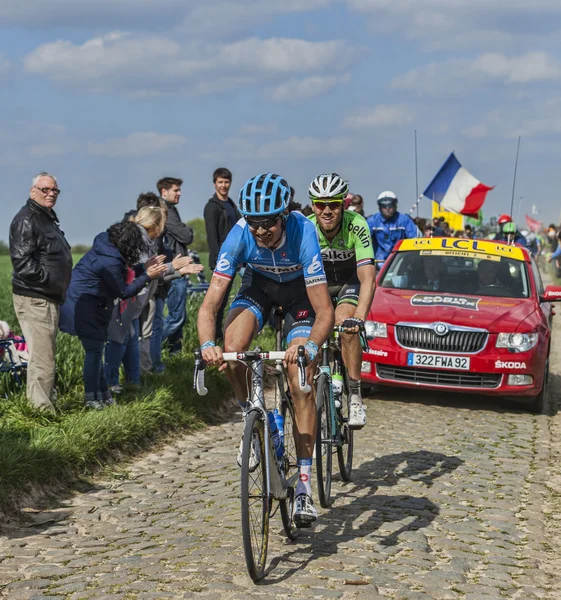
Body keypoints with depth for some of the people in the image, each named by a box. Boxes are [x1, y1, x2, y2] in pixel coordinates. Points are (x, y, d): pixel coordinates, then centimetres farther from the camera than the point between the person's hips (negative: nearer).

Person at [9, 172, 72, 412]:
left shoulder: (48, 218, 19)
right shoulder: (26, 220, -14)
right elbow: (23, 262, -23)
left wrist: (60, 289, 17)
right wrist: (52, 281, -21)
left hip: (49, 298, 11)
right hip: (34, 299, -11)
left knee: (45, 356, 18)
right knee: (42, 361, -11)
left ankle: (42, 407, 29)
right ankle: (42, 410, -7)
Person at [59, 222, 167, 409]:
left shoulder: (106, 248, 4)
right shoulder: (110, 261, -24)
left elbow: (121, 273, 18)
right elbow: (123, 292, -14)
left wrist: (144, 267, 14)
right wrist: (148, 276, -9)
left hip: (82, 304, 10)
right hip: (83, 307, -10)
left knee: (96, 349, 15)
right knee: (95, 350, -3)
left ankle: (102, 393, 22)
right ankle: (92, 398, 4)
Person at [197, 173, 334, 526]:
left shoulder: (303, 234, -36)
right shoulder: (240, 236, -30)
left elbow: (324, 311, -37)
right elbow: (211, 302, -32)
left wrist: (311, 346, -56)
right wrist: (208, 344, -50)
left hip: (300, 291, -2)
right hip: (259, 285, 2)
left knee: (301, 385, -15)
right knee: (232, 351, -27)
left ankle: (304, 484, -9)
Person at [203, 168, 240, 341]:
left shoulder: (231, 205, 18)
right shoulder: (212, 206, -8)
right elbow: (212, 235, -15)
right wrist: (217, 260, -21)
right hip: (221, 259, -8)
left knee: (225, 296, 10)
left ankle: (218, 332, 16)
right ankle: (214, 333, -7)